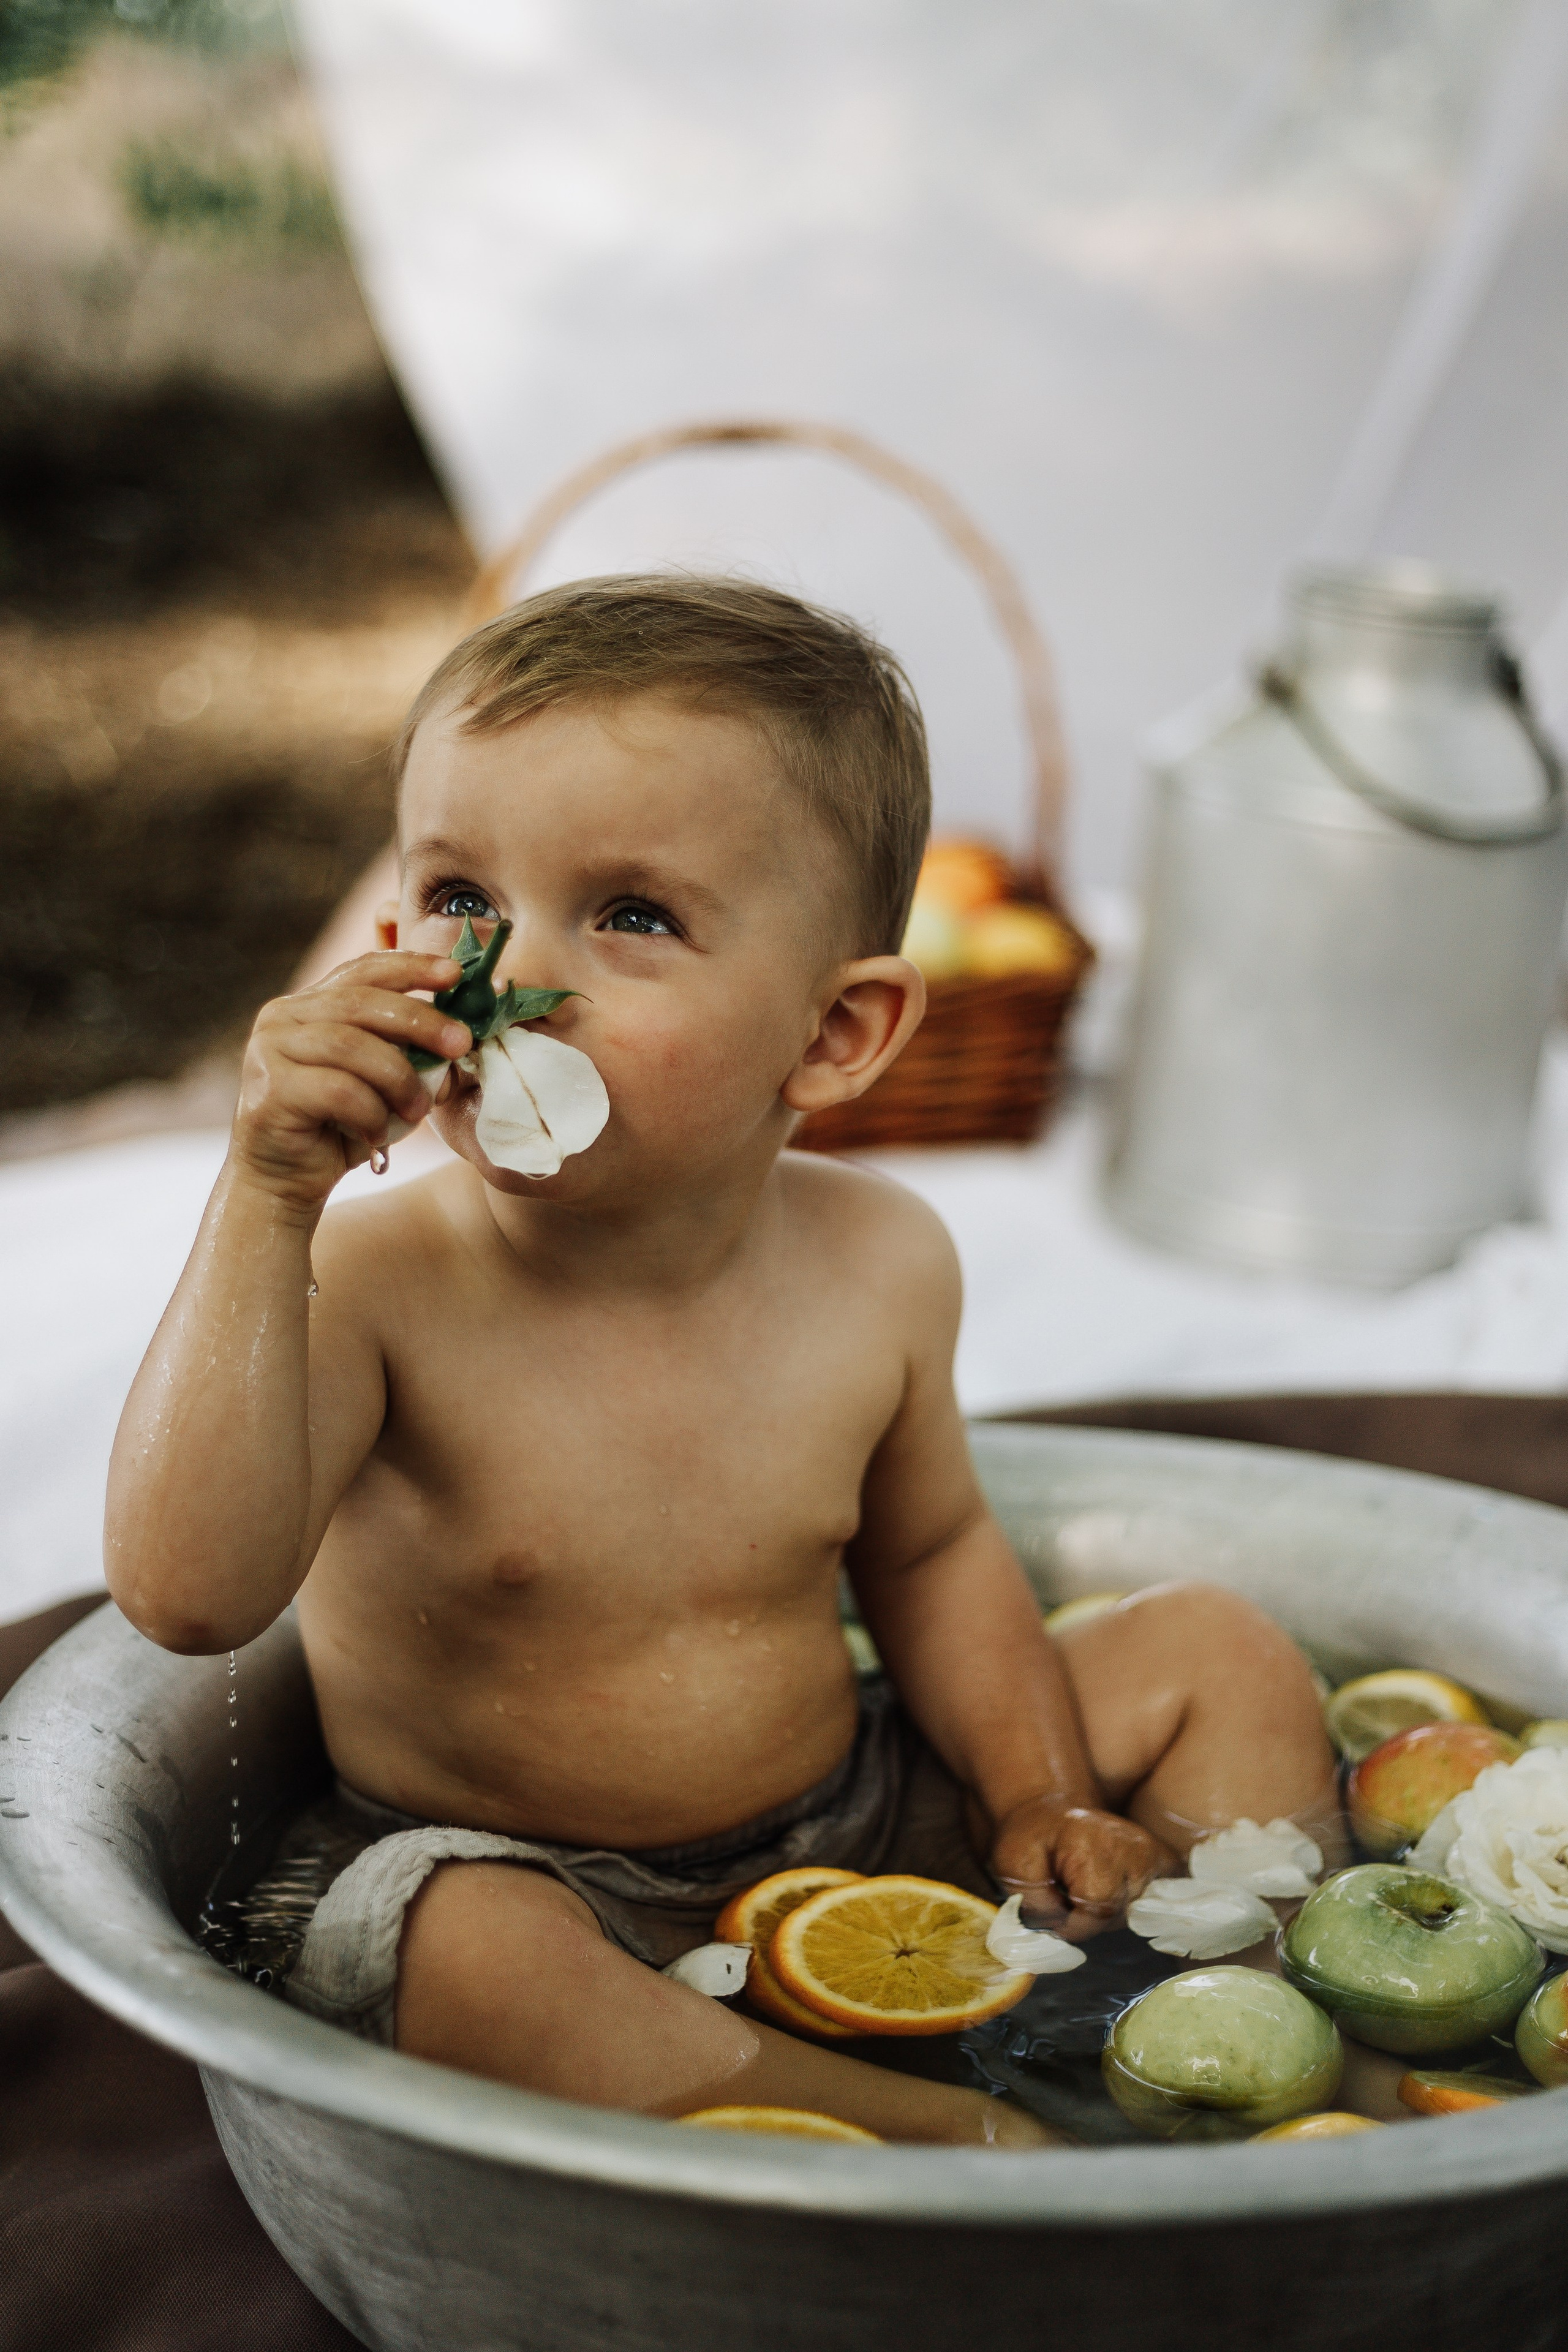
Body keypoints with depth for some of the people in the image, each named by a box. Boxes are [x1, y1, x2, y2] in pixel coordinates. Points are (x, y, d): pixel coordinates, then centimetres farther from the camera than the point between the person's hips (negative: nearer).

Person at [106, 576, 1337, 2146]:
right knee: (467, 1955, -38)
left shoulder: (878, 1267, -8)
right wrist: (267, 1201, -40)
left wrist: (1046, 1799, -2)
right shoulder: (370, 1283, -21)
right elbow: (191, 1592, -37)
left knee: (1219, 1657, 3)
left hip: (849, 1820, 5)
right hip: (525, 1884, -4)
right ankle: (963, 2137, -26)